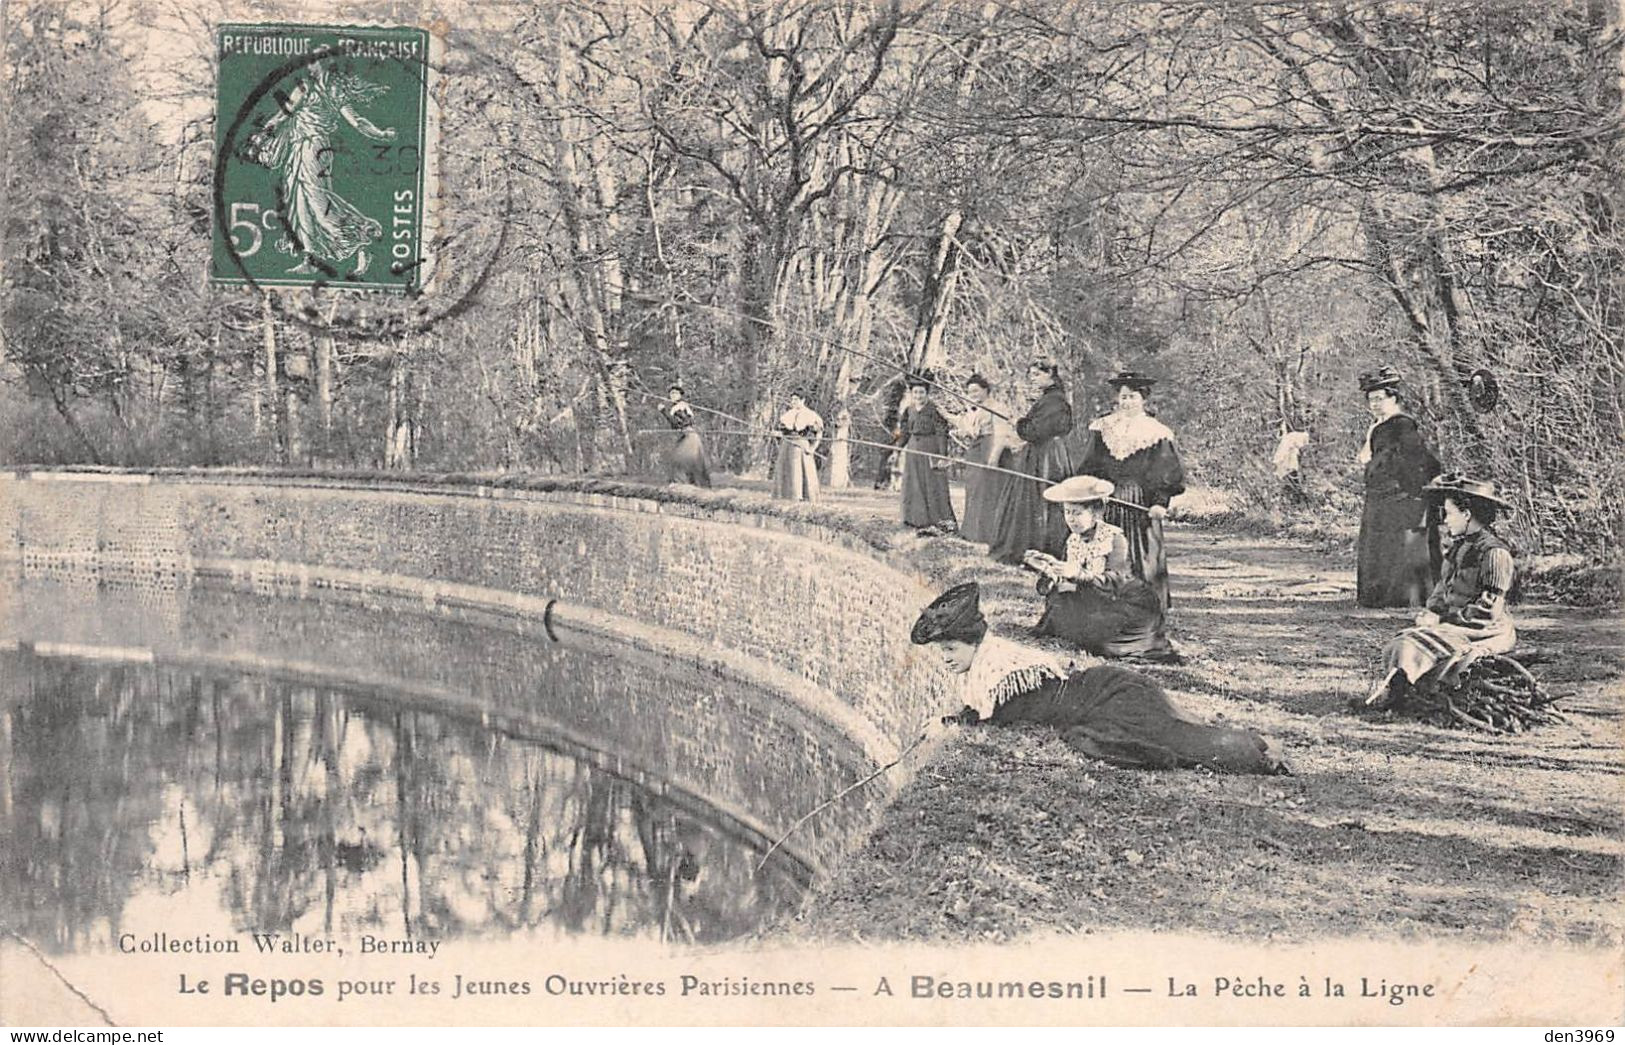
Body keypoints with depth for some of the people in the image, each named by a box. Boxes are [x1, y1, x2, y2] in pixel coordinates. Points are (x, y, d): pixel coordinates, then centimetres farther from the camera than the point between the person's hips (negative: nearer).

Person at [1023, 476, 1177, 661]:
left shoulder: (1114, 538, -14)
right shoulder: (1073, 540, 5)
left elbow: (1115, 582, -27)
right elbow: (1066, 581, 1)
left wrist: (1079, 574, -40)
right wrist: (1048, 568, -19)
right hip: (1094, 603, 6)